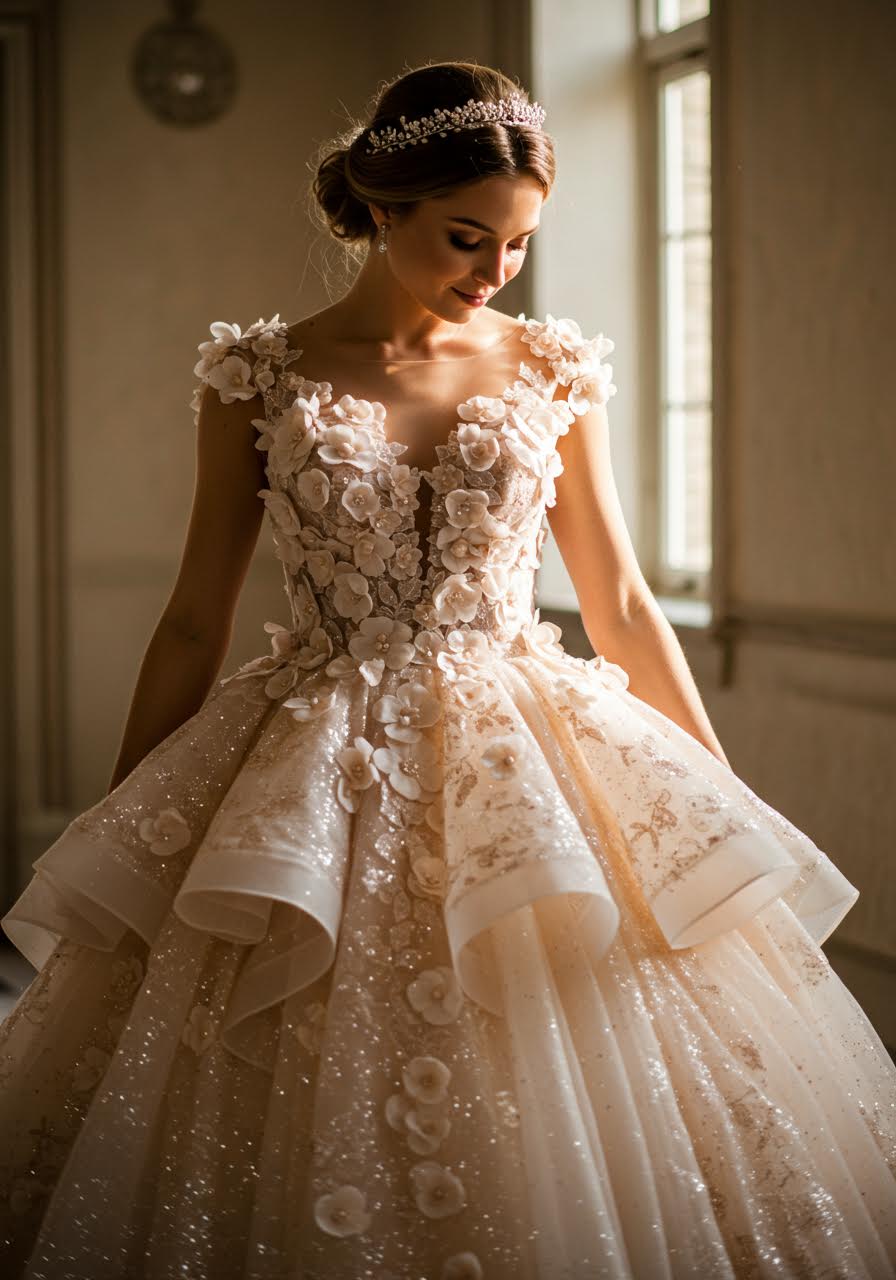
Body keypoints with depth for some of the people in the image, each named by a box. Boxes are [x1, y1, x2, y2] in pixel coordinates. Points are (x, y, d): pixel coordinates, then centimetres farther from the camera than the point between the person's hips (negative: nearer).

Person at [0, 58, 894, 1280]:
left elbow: (621, 605, 10)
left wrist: (727, 808, 9)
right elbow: (195, 623, 4)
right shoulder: (260, 376, 1)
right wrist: (123, 832, 5)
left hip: (526, 760, 1)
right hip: (315, 782, -1)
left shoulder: (556, 374, 5)